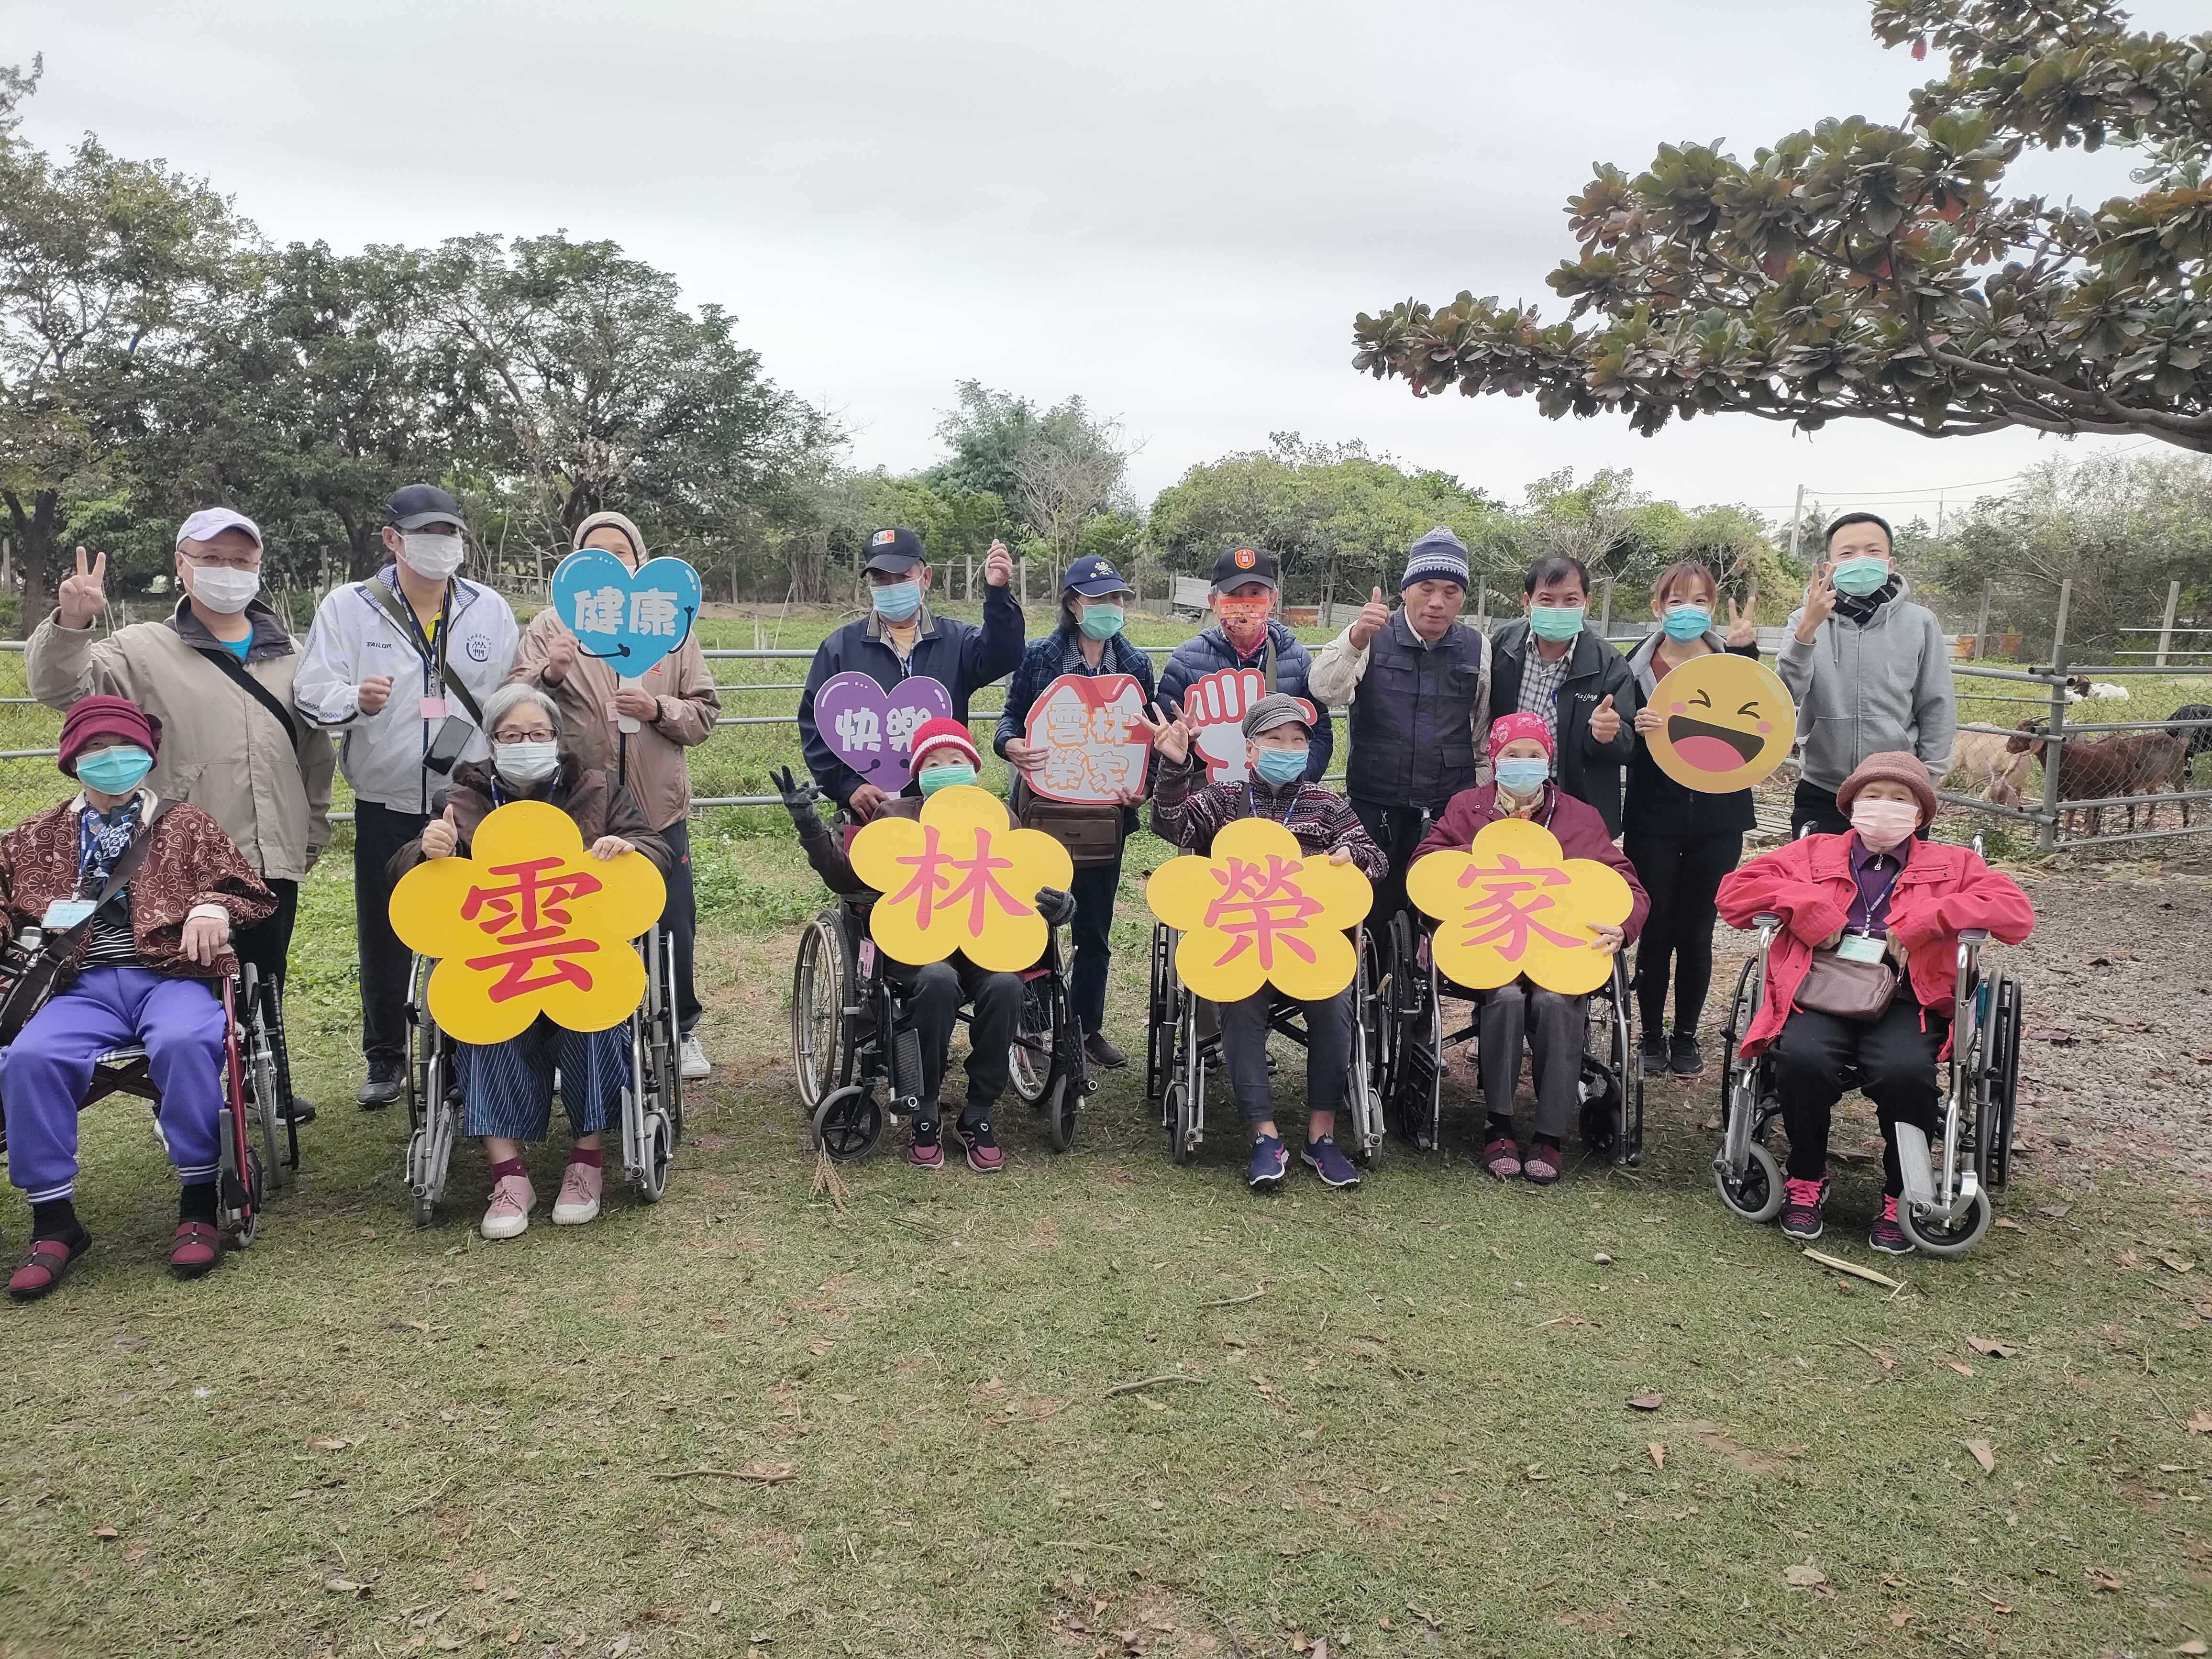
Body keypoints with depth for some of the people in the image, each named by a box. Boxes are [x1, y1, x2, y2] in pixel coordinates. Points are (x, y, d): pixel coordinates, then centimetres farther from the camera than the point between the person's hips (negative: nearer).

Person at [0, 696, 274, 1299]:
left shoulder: (185, 825, 16)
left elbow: (248, 891, 12)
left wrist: (214, 907, -10)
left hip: (171, 977, -2)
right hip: (84, 986, 3)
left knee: (186, 1043, -37)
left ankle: (198, 1207, -23)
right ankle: (54, 1222, -15)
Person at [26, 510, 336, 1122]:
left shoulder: (288, 655, 11)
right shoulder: (148, 651, 0)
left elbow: (317, 748, 15)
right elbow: (62, 686, -12)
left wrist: (314, 830, 13)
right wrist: (71, 625, -30)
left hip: (273, 861, 4)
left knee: (266, 983, 16)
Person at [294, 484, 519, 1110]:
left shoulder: (490, 610, 6)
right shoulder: (348, 606, 0)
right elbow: (312, 694, -6)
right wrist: (357, 699, -28)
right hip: (386, 806, 0)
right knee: (384, 938, 9)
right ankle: (385, 1058, 27)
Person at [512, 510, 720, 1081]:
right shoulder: (550, 627, 1)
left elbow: (705, 713, 5)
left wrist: (658, 709, -14)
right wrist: (548, 674, -25)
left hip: (658, 806, 1)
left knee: (674, 927, 10)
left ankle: (681, 1031, 28)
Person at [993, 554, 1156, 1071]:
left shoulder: (1136, 665, 7)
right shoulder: (1039, 656, -1)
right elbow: (1011, 716, 1)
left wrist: (1141, 782, -7)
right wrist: (1011, 746, -22)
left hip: (1105, 811, 3)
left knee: (1095, 929, 12)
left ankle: (1088, 1025, 24)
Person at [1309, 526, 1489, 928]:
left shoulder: (1476, 647, 4)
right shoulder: (1373, 637, -4)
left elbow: (1483, 730, 15)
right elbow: (1326, 691, -21)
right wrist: (1355, 641, -39)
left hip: (1451, 808, 2)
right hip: (1375, 807, -2)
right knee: (1374, 911, 6)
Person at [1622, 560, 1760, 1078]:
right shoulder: (1637, 668, 0)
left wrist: (1746, 655, -25)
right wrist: (1634, 727, -22)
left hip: (1715, 820, 1)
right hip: (1653, 821, -1)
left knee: (1696, 933, 9)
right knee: (1655, 932, 3)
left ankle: (1686, 1036, 24)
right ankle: (1652, 1036, 19)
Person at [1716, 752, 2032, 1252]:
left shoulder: (1951, 865, 21)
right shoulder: (1815, 853, 22)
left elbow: (2017, 913, 3)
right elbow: (1734, 891, 11)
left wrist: (1921, 922, -6)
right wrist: (1808, 907, -3)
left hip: (1905, 1001, 0)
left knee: (1905, 1070, -33)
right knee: (1803, 1057, -32)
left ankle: (1900, 1196, -7)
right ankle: (1806, 1181, -5)